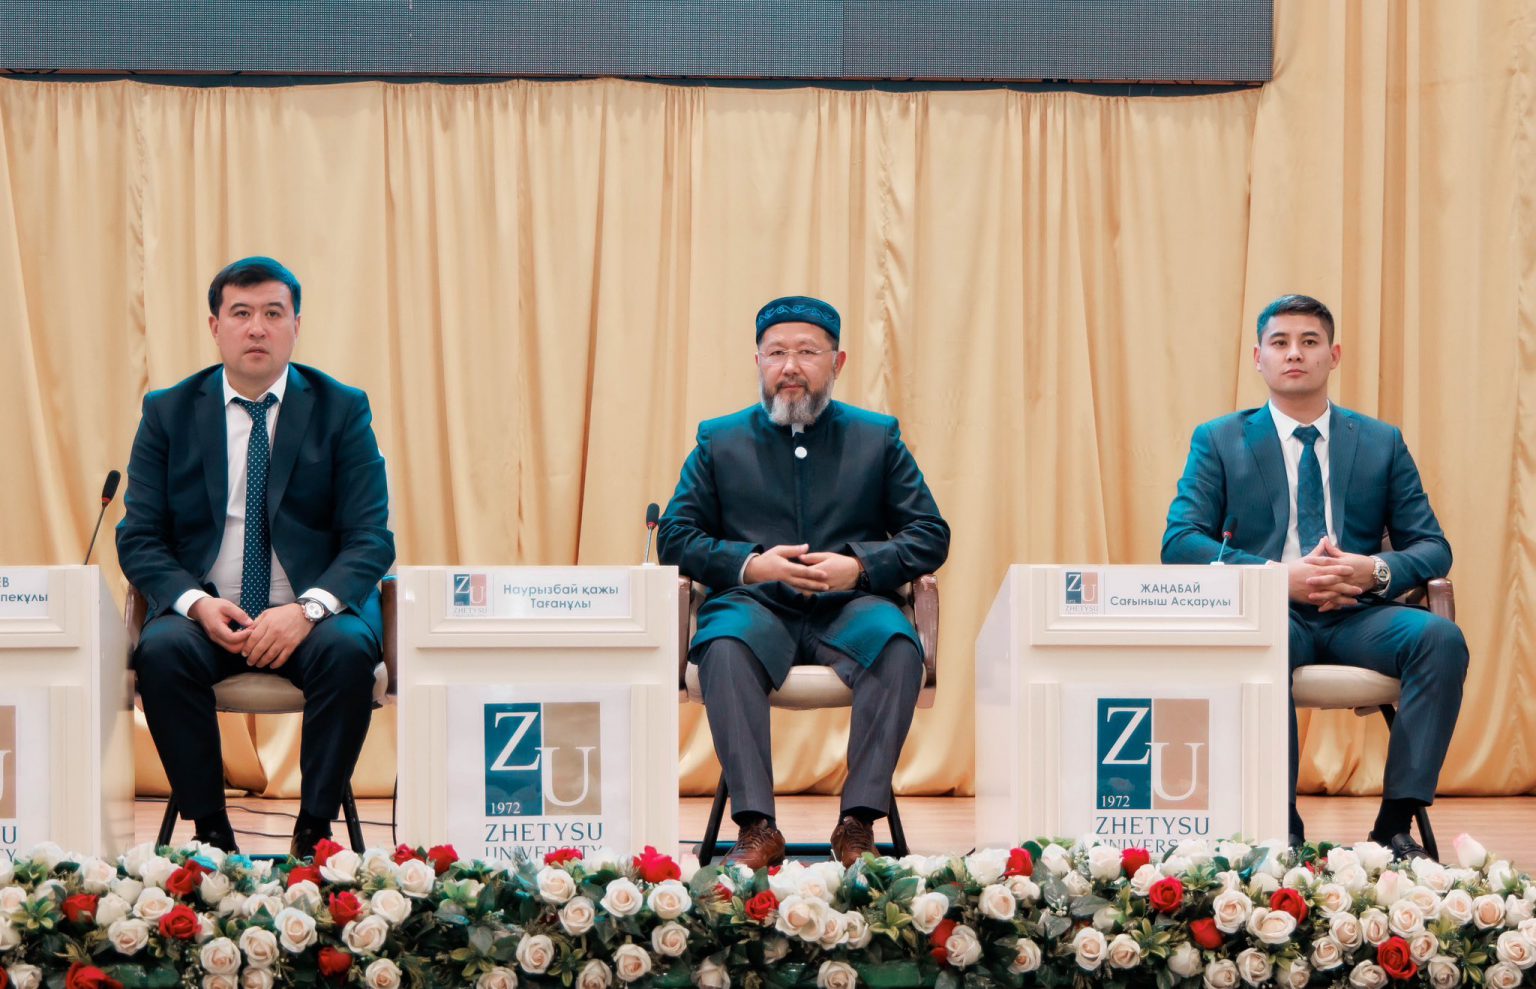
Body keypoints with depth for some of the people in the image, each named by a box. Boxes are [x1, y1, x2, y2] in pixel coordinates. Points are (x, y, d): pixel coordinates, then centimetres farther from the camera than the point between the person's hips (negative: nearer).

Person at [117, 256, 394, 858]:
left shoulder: (342, 410, 4)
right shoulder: (168, 413, 8)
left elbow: (370, 538, -3)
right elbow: (139, 538, 4)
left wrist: (307, 610, -22)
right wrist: (197, 603, -17)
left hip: (314, 613, -1)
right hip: (205, 611, 1)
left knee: (349, 651, -33)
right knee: (161, 651, -31)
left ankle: (315, 828, -20)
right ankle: (209, 828, -20)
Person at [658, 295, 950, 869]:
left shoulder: (877, 438, 14)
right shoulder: (720, 441, 15)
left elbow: (931, 537, 9)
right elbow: (676, 538, 9)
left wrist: (860, 567, -10)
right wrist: (749, 564, -9)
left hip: (849, 608, 0)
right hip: (756, 605, 0)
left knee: (898, 644, -34)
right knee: (724, 647, -35)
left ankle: (859, 822, -30)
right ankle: (757, 829, -35)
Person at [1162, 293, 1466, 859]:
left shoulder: (1382, 443, 17)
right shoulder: (1219, 442, 12)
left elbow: (1433, 546, 13)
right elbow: (1179, 542, 0)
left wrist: (1376, 571, -11)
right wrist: (1276, 575, -15)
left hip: (1358, 615, 2)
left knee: (1441, 638, -30)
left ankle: (1396, 826, -26)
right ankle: (1282, 829, -30)